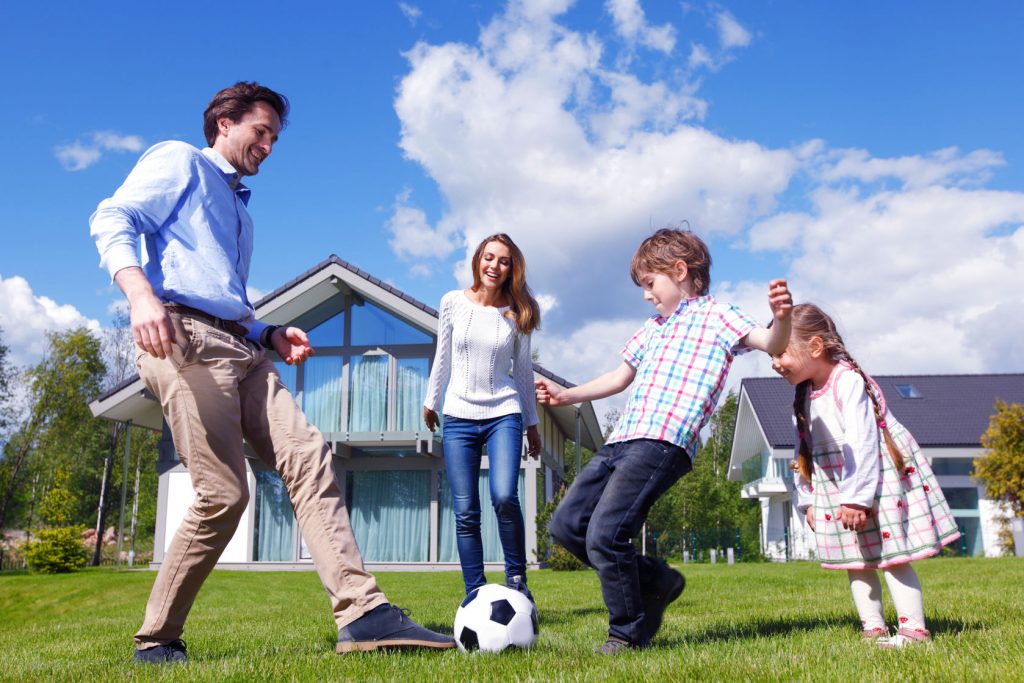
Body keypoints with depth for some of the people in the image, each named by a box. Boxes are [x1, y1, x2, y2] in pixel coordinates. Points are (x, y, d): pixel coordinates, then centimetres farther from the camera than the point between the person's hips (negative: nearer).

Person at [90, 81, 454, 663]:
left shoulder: (240, 209, 34)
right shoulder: (179, 161, 11)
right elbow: (112, 219, -6)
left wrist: (271, 335, 15)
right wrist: (140, 293, -24)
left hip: (241, 347, 8)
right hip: (184, 338, -8)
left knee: (309, 456, -11)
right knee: (225, 494, -13)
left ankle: (362, 611, -19)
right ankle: (156, 641, 4)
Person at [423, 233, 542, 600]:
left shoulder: (516, 314, 1)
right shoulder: (453, 302, 1)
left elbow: (523, 370, 9)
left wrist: (532, 424, 13)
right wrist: (431, 401, 20)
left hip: (504, 414, -1)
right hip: (459, 417, 1)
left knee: (504, 497, -21)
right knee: (466, 512, -2)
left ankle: (516, 577, -1)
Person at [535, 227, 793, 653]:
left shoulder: (714, 315, 5)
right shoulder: (652, 328, 28)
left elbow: (771, 344, -9)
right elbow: (621, 377, 38)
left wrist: (781, 318, -31)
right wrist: (567, 396, 35)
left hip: (663, 444, -9)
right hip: (621, 441, 9)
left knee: (604, 535, -19)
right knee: (566, 525, 7)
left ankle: (630, 632, 3)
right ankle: (656, 581, 19)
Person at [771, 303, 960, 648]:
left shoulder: (848, 382, -19)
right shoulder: (804, 397, 6)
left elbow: (861, 443, -25)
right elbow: (804, 453, 10)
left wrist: (856, 496, -27)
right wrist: (807, 500, 10)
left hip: (875, 481, -8)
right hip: (835, 488, 8)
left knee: (891, 555, -5)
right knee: (857, 559, 9)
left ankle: (914, 628, 1)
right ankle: (873, 627, 17)